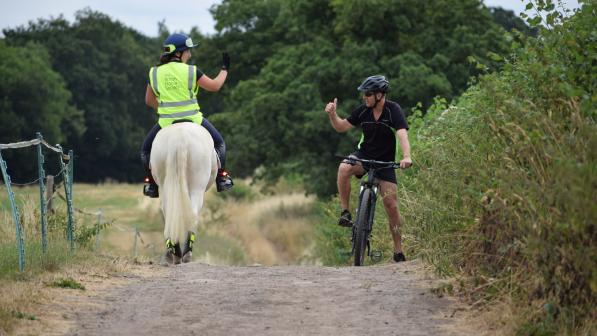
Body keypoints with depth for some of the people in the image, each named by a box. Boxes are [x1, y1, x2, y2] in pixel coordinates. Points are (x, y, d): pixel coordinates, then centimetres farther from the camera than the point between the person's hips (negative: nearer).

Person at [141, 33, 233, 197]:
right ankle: (221, 177, 21)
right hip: (193, 120, -1)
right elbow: (214, 86, 0)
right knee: (218, 143, 25)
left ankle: (150, 184, 16)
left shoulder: (155, 73, -1)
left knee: (146, 149, 25)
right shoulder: (191, 71, -8)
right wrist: (224, 69, 15)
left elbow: (149, 100, 10)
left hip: (166, 122, 1)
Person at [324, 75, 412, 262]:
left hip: (385, 162, -2)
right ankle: (345, 212, -20)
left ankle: (398, 251, 6)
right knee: (344, 168, -33)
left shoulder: (393, 110, -17)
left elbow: (402, 134, -30)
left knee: (391, 206, -6)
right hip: (364, 155, 2)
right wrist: (332, 114, -17)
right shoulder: (363, 110, -6)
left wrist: (406, 157, -47)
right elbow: (341, 127, 4)